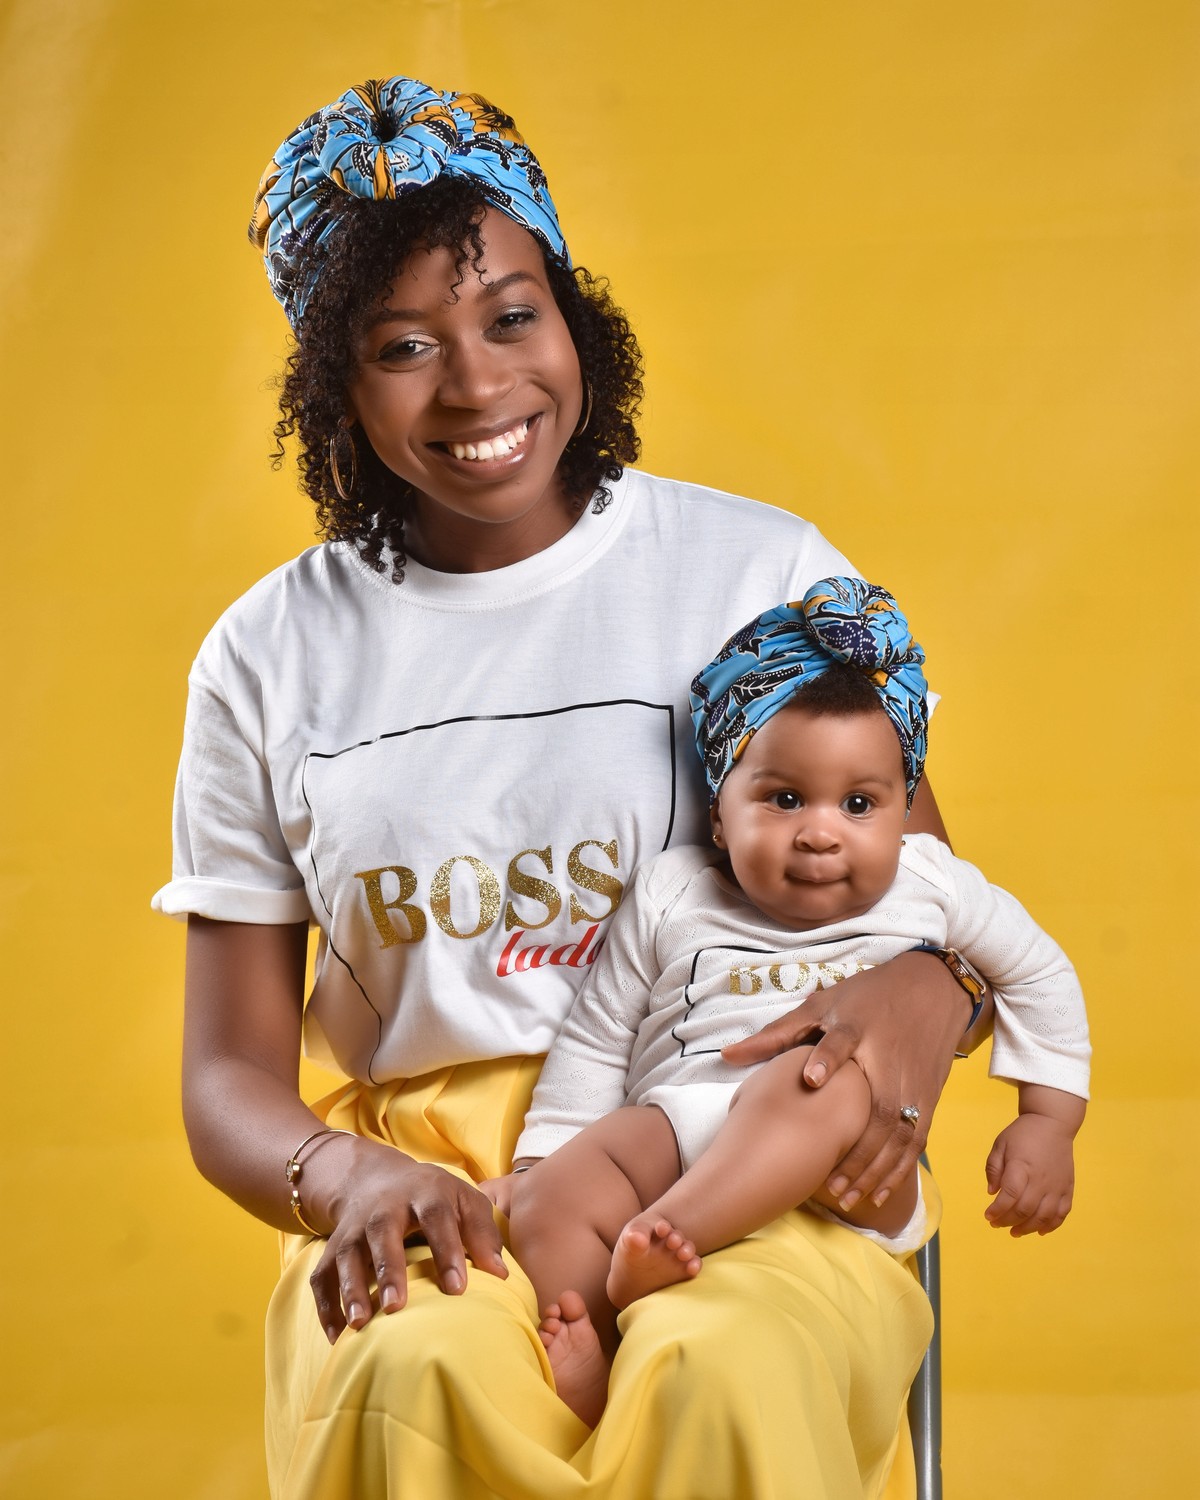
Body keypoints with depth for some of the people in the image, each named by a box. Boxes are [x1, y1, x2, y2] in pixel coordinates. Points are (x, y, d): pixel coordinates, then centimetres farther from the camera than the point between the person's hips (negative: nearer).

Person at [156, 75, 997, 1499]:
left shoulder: (767, 572, 8)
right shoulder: (268, 659, 10)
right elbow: (231, 1075, 10)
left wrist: (929, 986, -11)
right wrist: (343, 1175, -14)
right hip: (435, 1200, 1)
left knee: (722, 1377, -36)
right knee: (416, 1380, -35)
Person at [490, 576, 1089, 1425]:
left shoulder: (929, 885, 14)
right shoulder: (672, 897, 15)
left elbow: (1041, 977, 26)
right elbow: (597, 1040, 20)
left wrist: (1046, 1123, 18)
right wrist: (536, 1162, 12)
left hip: (848, 1181, -2)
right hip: (674, 1137, 2)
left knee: (820, 1076, -36)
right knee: (557, 1198, -28)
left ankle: (665, 1242, -44)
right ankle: (592, 1400, -36)